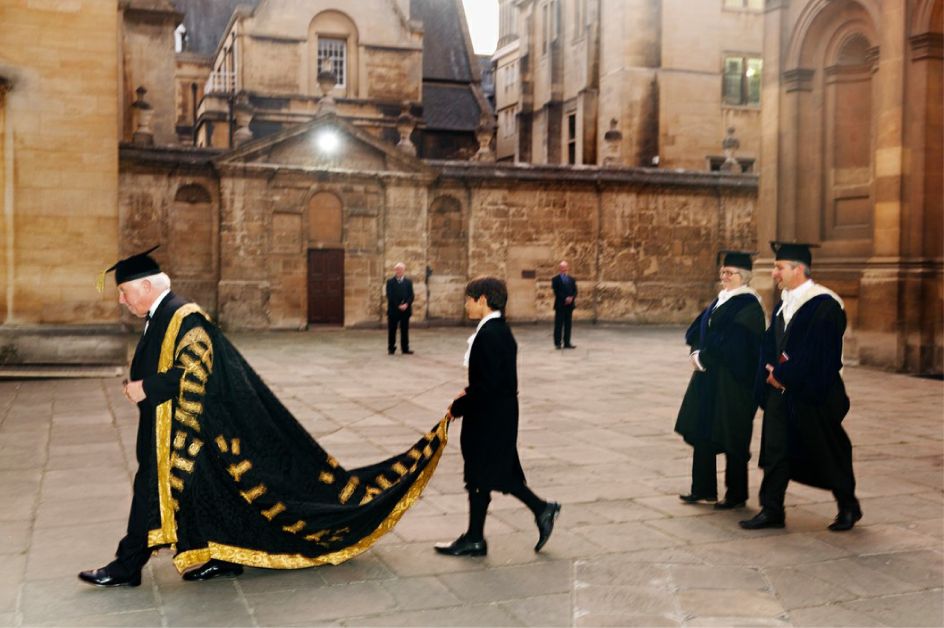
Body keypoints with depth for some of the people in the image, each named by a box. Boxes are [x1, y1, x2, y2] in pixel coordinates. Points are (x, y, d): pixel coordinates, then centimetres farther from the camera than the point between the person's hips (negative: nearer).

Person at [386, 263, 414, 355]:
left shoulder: (408, 282, 9)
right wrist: (398, 306, -13)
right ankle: (391, 348, 9)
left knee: (405, 330, 4)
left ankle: (405, 349, 8)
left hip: (405, 309, 2)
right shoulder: (390, 282, 2)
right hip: (393, 310, -2)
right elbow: (389, 296, -5)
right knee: (392, 330, 2)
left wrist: (406, 304, -13)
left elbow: (411, 295, 4)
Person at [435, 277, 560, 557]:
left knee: (480, 476, 3)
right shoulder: (500, 329, 9)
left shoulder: (489, 334, -21)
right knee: (499, 473, 17)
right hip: (500, 415, 9)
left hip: (488, 418, -9)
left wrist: (459, 407, -14)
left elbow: (488, 383, -24)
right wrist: (468, 393, 9)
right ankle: (542, 509, 21)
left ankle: (474, 540, 15)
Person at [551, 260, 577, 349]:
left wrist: (572, 298, -11)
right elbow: (557, 292, -9)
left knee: (568, 325, 5)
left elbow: (575, 291, 9)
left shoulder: (571, 280, 15)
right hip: (560, 305, -5)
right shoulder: (555, 279, 0)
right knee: (559, 325, -2)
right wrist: (565, 299, -18)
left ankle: (567, 343, 9)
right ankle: (558, 343, 1)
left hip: (569, 305, 5)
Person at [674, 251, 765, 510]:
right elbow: (697, 330, 10)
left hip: (733, 381, -8)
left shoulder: (748, 305, -13)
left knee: (731, 438, 1)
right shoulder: (719, 300, 13)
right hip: (709, 376, 8)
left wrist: (703, 356, -15)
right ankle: (703, 489, 20)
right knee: (702, 432, 10)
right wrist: (697, 351, -8)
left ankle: (736, 494, 14)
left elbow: (731, 343, -22)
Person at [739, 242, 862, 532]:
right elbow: (770, 346, 12)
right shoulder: (783, 304, 10)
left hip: (813, 393, -7)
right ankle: (772, 511, 11)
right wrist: (771, 372, -6)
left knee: (827, 451, 7)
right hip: (780, 389, 7)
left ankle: (848, 507, 27)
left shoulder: (824, 304, -16)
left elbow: (817, 353, -21)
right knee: (776, 449, 5)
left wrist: (783, 374, -16)